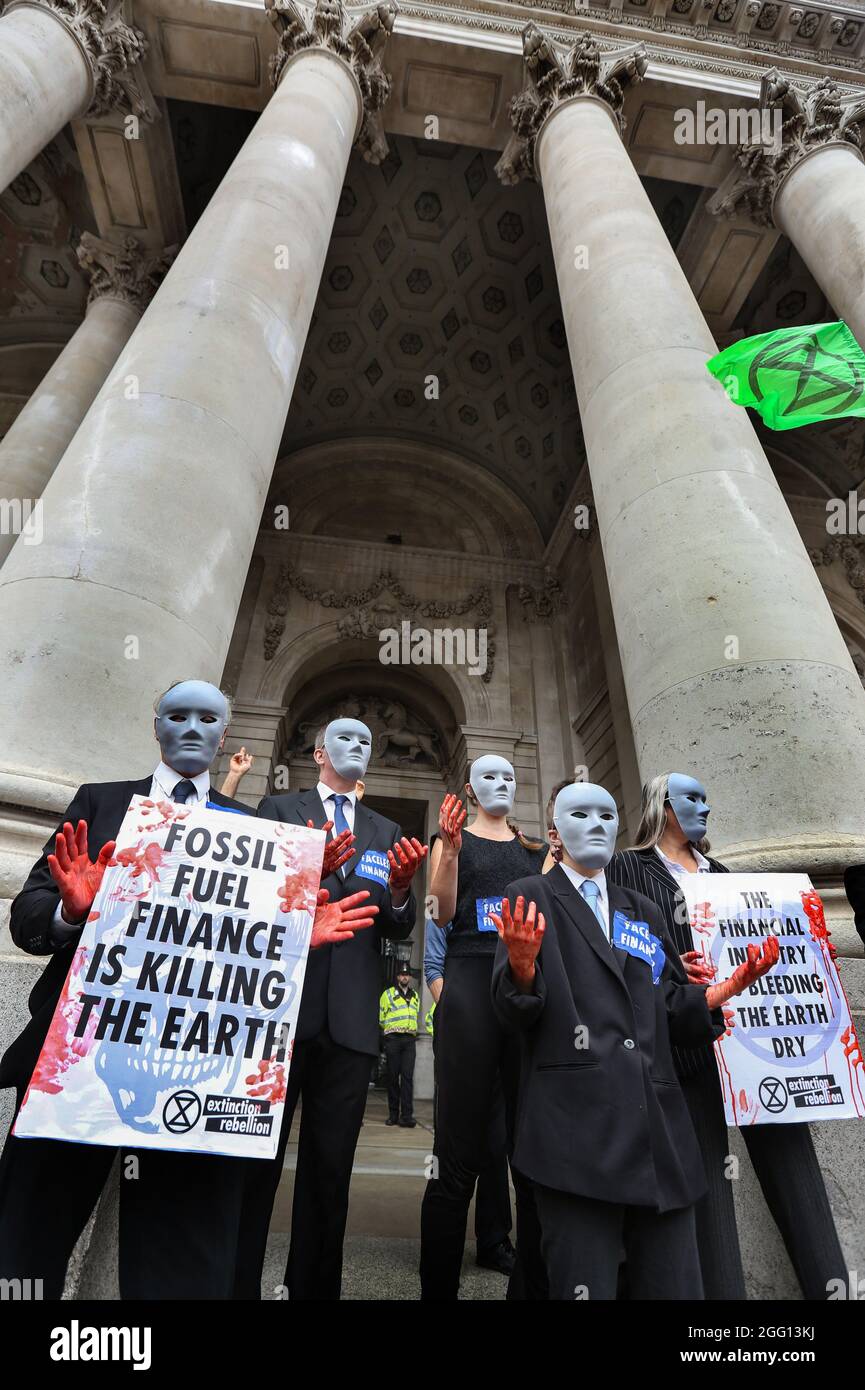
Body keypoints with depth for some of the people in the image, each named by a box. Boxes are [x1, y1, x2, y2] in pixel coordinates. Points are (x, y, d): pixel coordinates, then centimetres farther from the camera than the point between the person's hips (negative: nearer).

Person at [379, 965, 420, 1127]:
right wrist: (390, 1030, 9)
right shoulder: (388, 994, 1)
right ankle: (393, 1113, 13)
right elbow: (381, 1018, 4)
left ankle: (407, 1115, -3)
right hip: (393, 1039, -3)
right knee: (393, 1076, 3)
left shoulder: (415, 996, 15)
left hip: (409, 1040, 3)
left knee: (407, 1076, -4)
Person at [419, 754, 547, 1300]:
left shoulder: (537, 848, 18)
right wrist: (450, 848, -15)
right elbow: (444, 912, -2)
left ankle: (532, 1284, 23)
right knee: (460, 1152, 1)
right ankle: (439, 1285, 16)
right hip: (472, 983, -3)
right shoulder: (455, 837, 8)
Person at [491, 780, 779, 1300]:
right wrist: (523, 965, -26)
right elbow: (515, 1010, -4)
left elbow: (671, 1007, 14)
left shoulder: (644, 911, 18)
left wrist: (730, 987, -3)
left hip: (661, 1126, 5)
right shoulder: (532, 897, 2)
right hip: (578, 1125, -5)